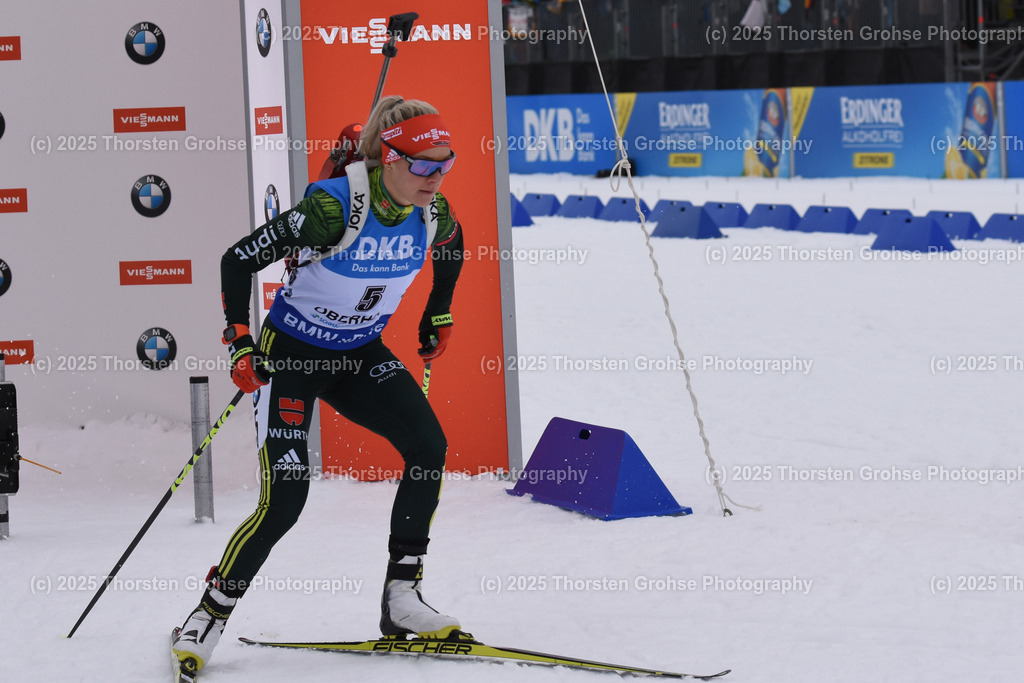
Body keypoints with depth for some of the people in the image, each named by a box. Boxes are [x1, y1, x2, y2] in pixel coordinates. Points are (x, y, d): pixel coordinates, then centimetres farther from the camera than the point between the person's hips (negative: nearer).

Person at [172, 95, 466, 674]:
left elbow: (451, 247, 17)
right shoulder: (334, 209, -30)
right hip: (292, 353, -6)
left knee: (429, 447, -16)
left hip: (360, 353, 6)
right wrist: (240, 344, -22)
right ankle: (209, 617, 3)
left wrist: (439, 316, 17)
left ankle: (402, 596, -6)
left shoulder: (434, 213, -12)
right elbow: (239, 261, -21)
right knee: (285, 498, -15)